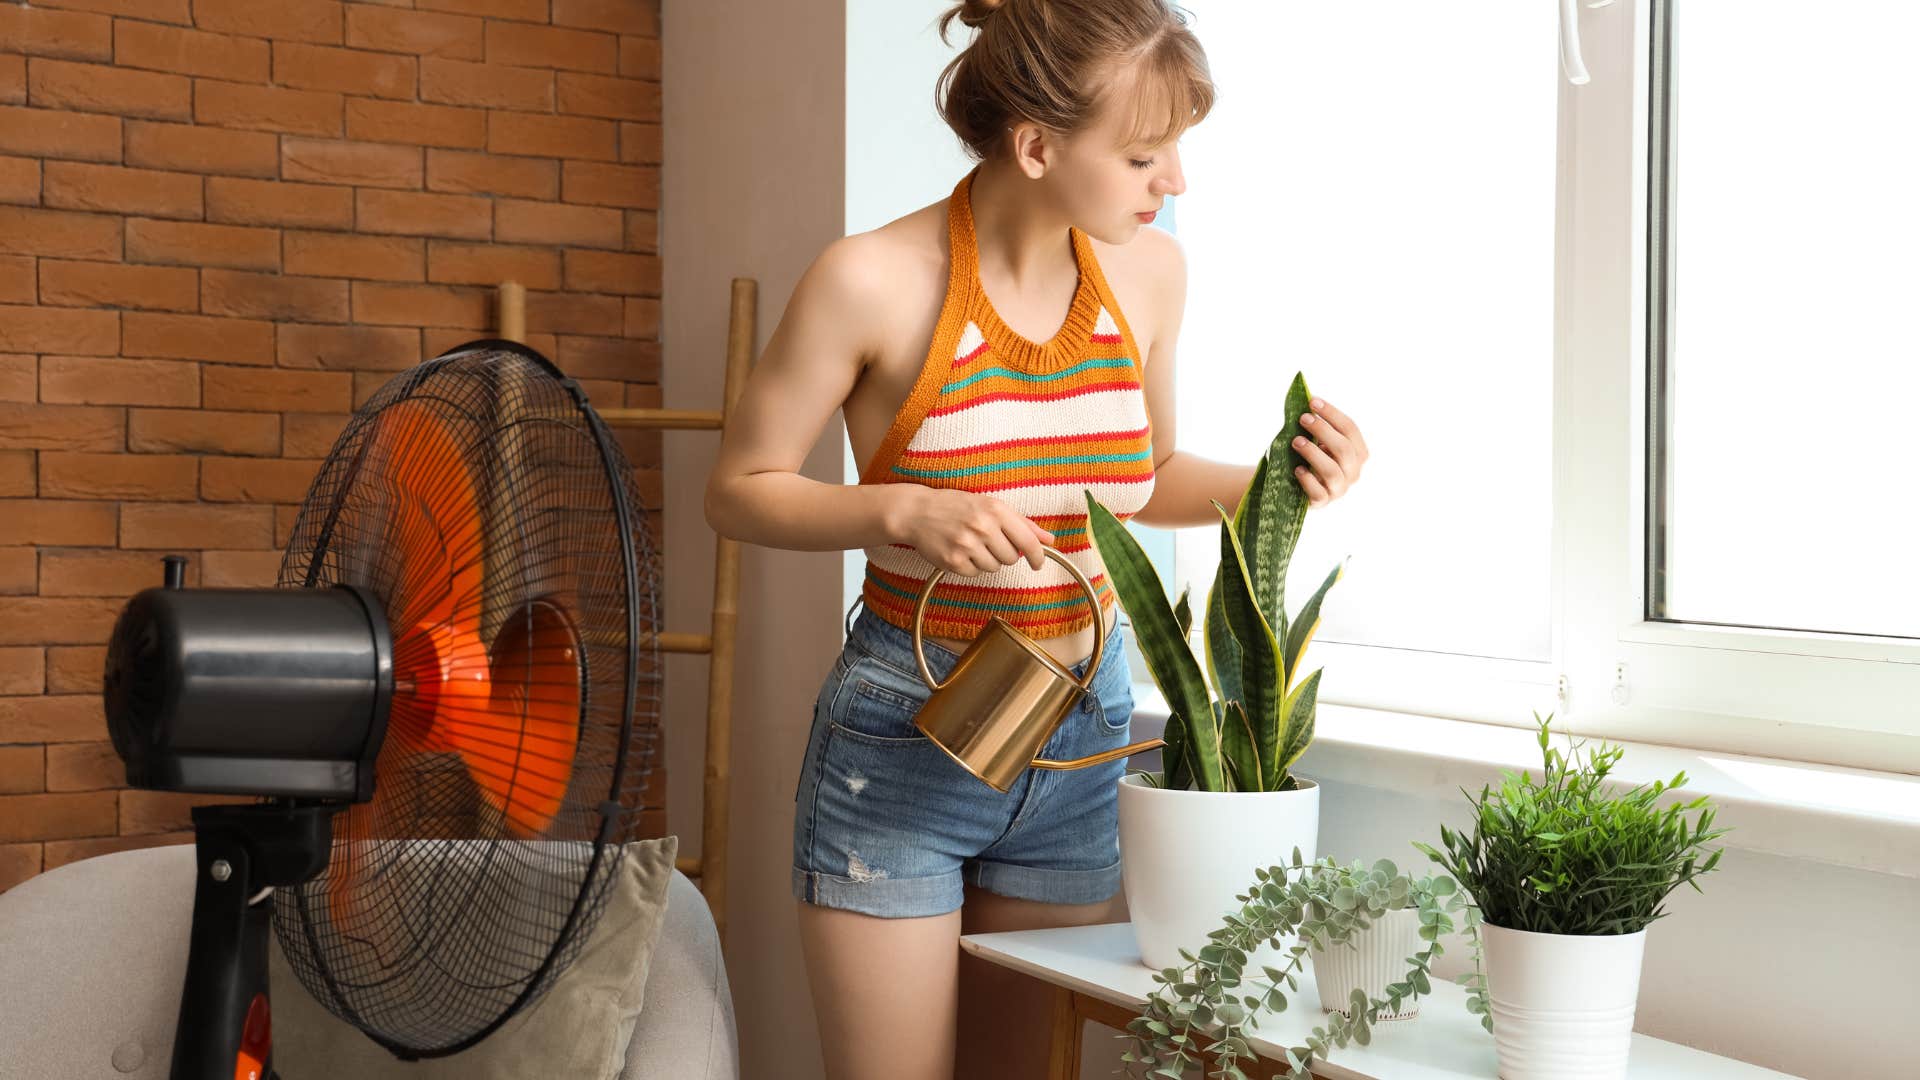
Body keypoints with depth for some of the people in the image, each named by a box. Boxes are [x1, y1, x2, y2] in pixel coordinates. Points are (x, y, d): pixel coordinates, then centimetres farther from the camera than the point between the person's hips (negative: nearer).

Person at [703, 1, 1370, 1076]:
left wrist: (1270, 482, -5)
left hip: (1087, 742, 4)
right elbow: (738, 490, -6)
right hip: (904, 741, -4)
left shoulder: (1150, 272, -1)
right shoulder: (872, 282, -16)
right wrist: (902, 511, -23)